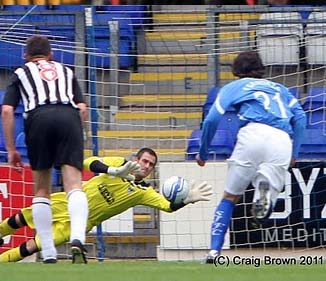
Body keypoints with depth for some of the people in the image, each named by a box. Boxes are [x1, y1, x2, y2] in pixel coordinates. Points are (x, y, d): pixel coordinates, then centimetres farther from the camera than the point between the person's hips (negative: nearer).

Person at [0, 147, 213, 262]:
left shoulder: (143, 192, -9)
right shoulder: (120, 163, -7)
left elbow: (168, 206, -20)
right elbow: (91, 163, -18)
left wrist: (188, 200, -36)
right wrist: (113, 171, -34)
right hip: (68, 203, 2)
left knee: (31, 247, -11)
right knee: (21, 219, 15)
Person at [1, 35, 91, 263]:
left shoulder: (21, 73, 28)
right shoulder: (66, 71, 33)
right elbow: (82, 108, 22)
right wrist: (74, 141, 31)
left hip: (38, 117, 0)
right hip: (69, 116, 1)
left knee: (42, 190, 12)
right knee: (74, 185, -9)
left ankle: (49, 253, 6)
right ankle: (78, 238, -35)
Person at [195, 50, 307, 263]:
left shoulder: (234, 87, 26)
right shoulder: (280, 89, 35)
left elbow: (212, 120, 13)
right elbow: (299, 117, 19)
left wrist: (203, 153, 25)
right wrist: (294, 154, 23)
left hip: (254, 134, -2)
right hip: (283, 140, 2)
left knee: (230, 198, 12)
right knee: (267, 204, 7)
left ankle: (215, 250, -3)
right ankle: (265, 187, -30)